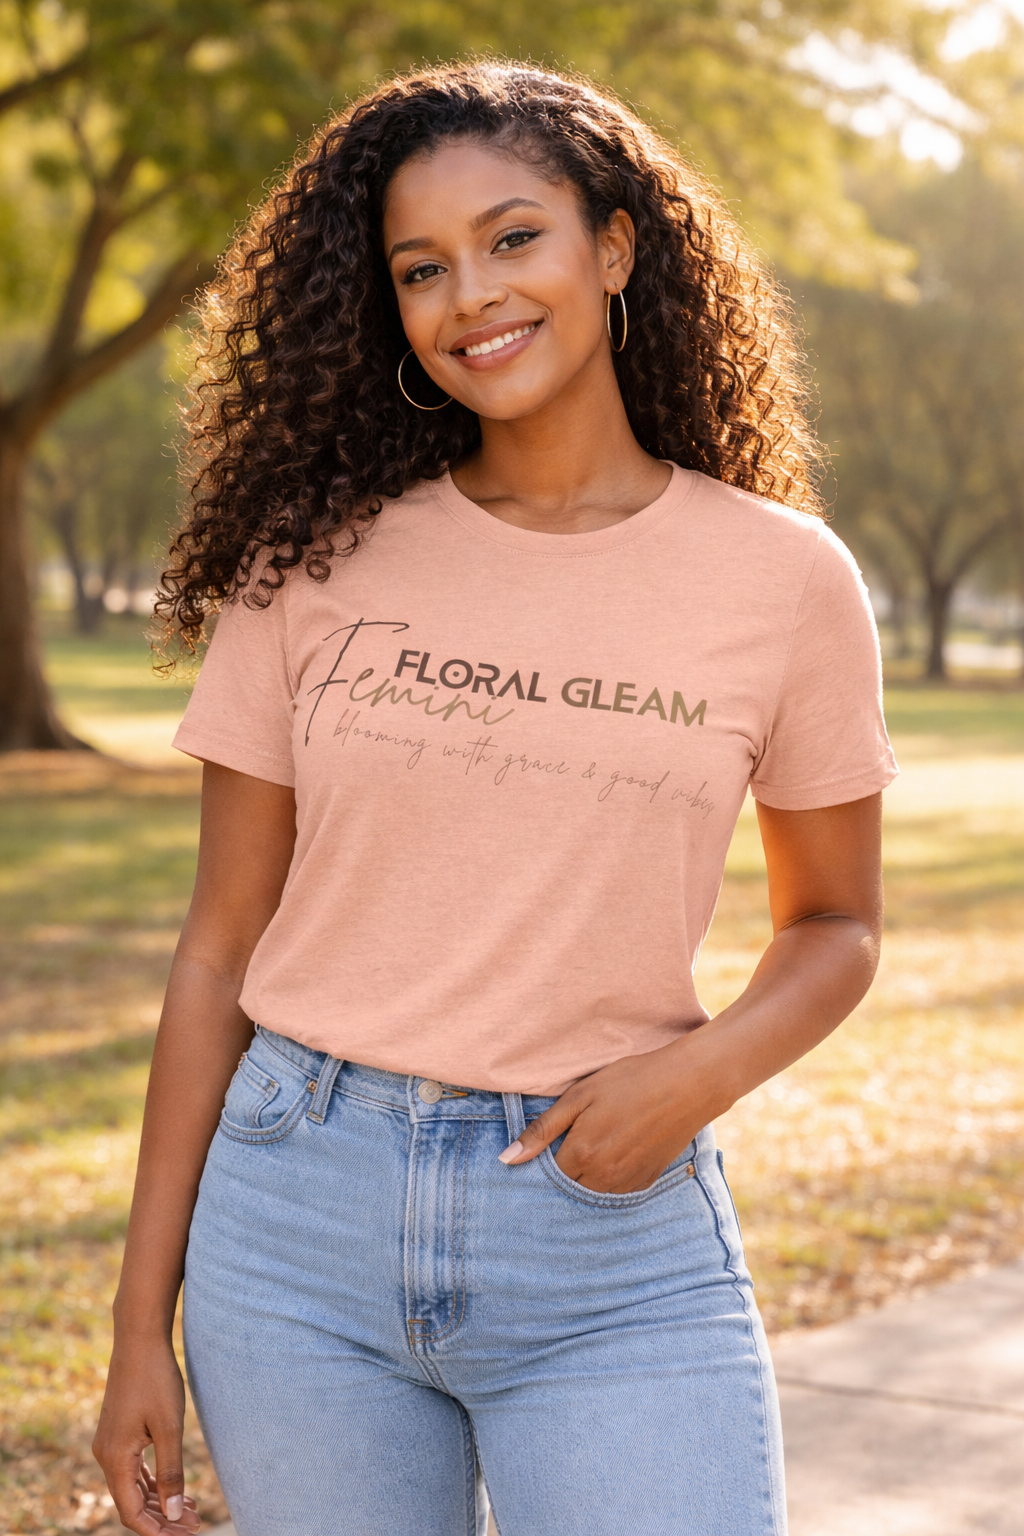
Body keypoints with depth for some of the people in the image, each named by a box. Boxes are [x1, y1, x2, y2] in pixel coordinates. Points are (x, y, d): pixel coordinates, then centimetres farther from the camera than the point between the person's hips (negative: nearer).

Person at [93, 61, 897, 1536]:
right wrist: (143, 1319, 4)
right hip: (304, 1215, 1)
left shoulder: (784, 580, -1)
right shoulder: (315, 562, 1)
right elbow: (223, 945, 4)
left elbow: (835, 923, 11)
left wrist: (702, 1071, -10)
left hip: (609, 1241, -1)